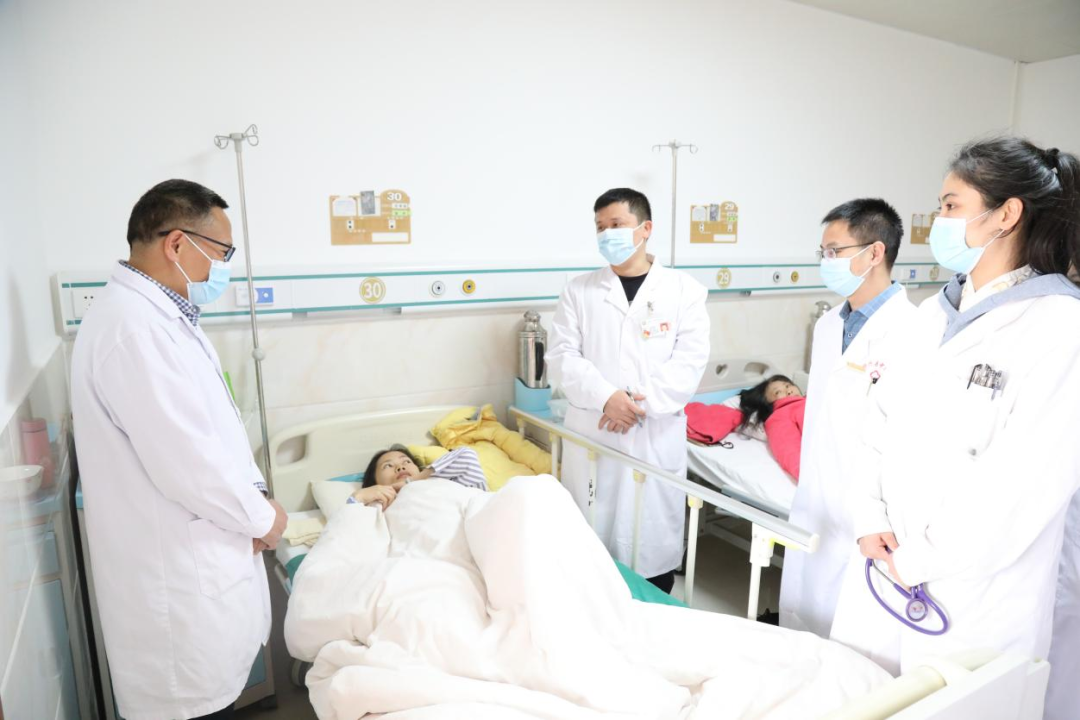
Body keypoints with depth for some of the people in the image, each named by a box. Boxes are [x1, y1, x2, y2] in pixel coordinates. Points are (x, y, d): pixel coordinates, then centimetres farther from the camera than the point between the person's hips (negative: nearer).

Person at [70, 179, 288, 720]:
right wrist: (262, 517, -11)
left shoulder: (161, 315, 9)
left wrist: (250, 502, 2)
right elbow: (185, 463, -27)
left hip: (196, 564, 9)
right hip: (178, 580, -9)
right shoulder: (131, 326, -24)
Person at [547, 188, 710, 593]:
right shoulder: (579, 291, 7)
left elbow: (691, 359, -5)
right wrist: (606, 397, -17)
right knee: (591, 533, 9)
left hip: (658, 437, -1)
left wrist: (644, 400, -17)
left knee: (655, 533, 8)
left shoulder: (684, 290, 4)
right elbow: (562, 356, -2)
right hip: (592, 435, 1)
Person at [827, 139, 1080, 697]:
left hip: (973, 596, -6)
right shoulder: (933, 315, 8)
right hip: (883, 566, 6)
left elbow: (1027, 477, -19)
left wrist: (920, 560, -14)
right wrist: (873, 520, -3)